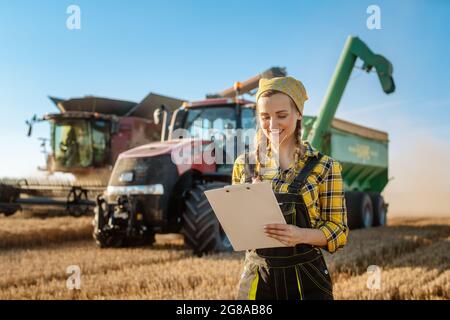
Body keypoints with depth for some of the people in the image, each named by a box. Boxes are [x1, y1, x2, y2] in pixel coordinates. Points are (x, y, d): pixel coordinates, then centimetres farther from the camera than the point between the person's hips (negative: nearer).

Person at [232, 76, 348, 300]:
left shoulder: (323, 166, -5)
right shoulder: (244, 164, 3)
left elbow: (339, 231, -5)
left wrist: (301, 235, -23)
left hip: (306, 280, -2)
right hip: (257, 278, 2)